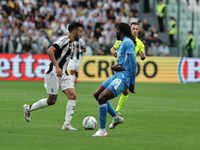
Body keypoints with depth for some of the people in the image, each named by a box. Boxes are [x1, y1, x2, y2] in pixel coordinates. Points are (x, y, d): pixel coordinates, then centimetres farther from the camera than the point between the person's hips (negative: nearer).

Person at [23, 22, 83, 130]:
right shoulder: (64, 40, -12)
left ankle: (66, 124, -8)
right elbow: (50, 51, -23)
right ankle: (28, 108, 20)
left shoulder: (72, 44, 18)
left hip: (63, 74, 9)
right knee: (52, 100, -3)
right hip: (53, 73, -9)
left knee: (72, 96, -8)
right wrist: (57, 67, -28)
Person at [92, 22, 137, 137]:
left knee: (102, 98, -20)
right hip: (117, 76, 11)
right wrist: (114, 67, -5)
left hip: (123, 78, -11)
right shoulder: (122, 43, 18)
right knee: (97, 94, 17)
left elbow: (133, 63, -17)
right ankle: (116, 118, 26)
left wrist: (132, 83, -18)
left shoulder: (128, 42, -13)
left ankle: (102, 130, -12)